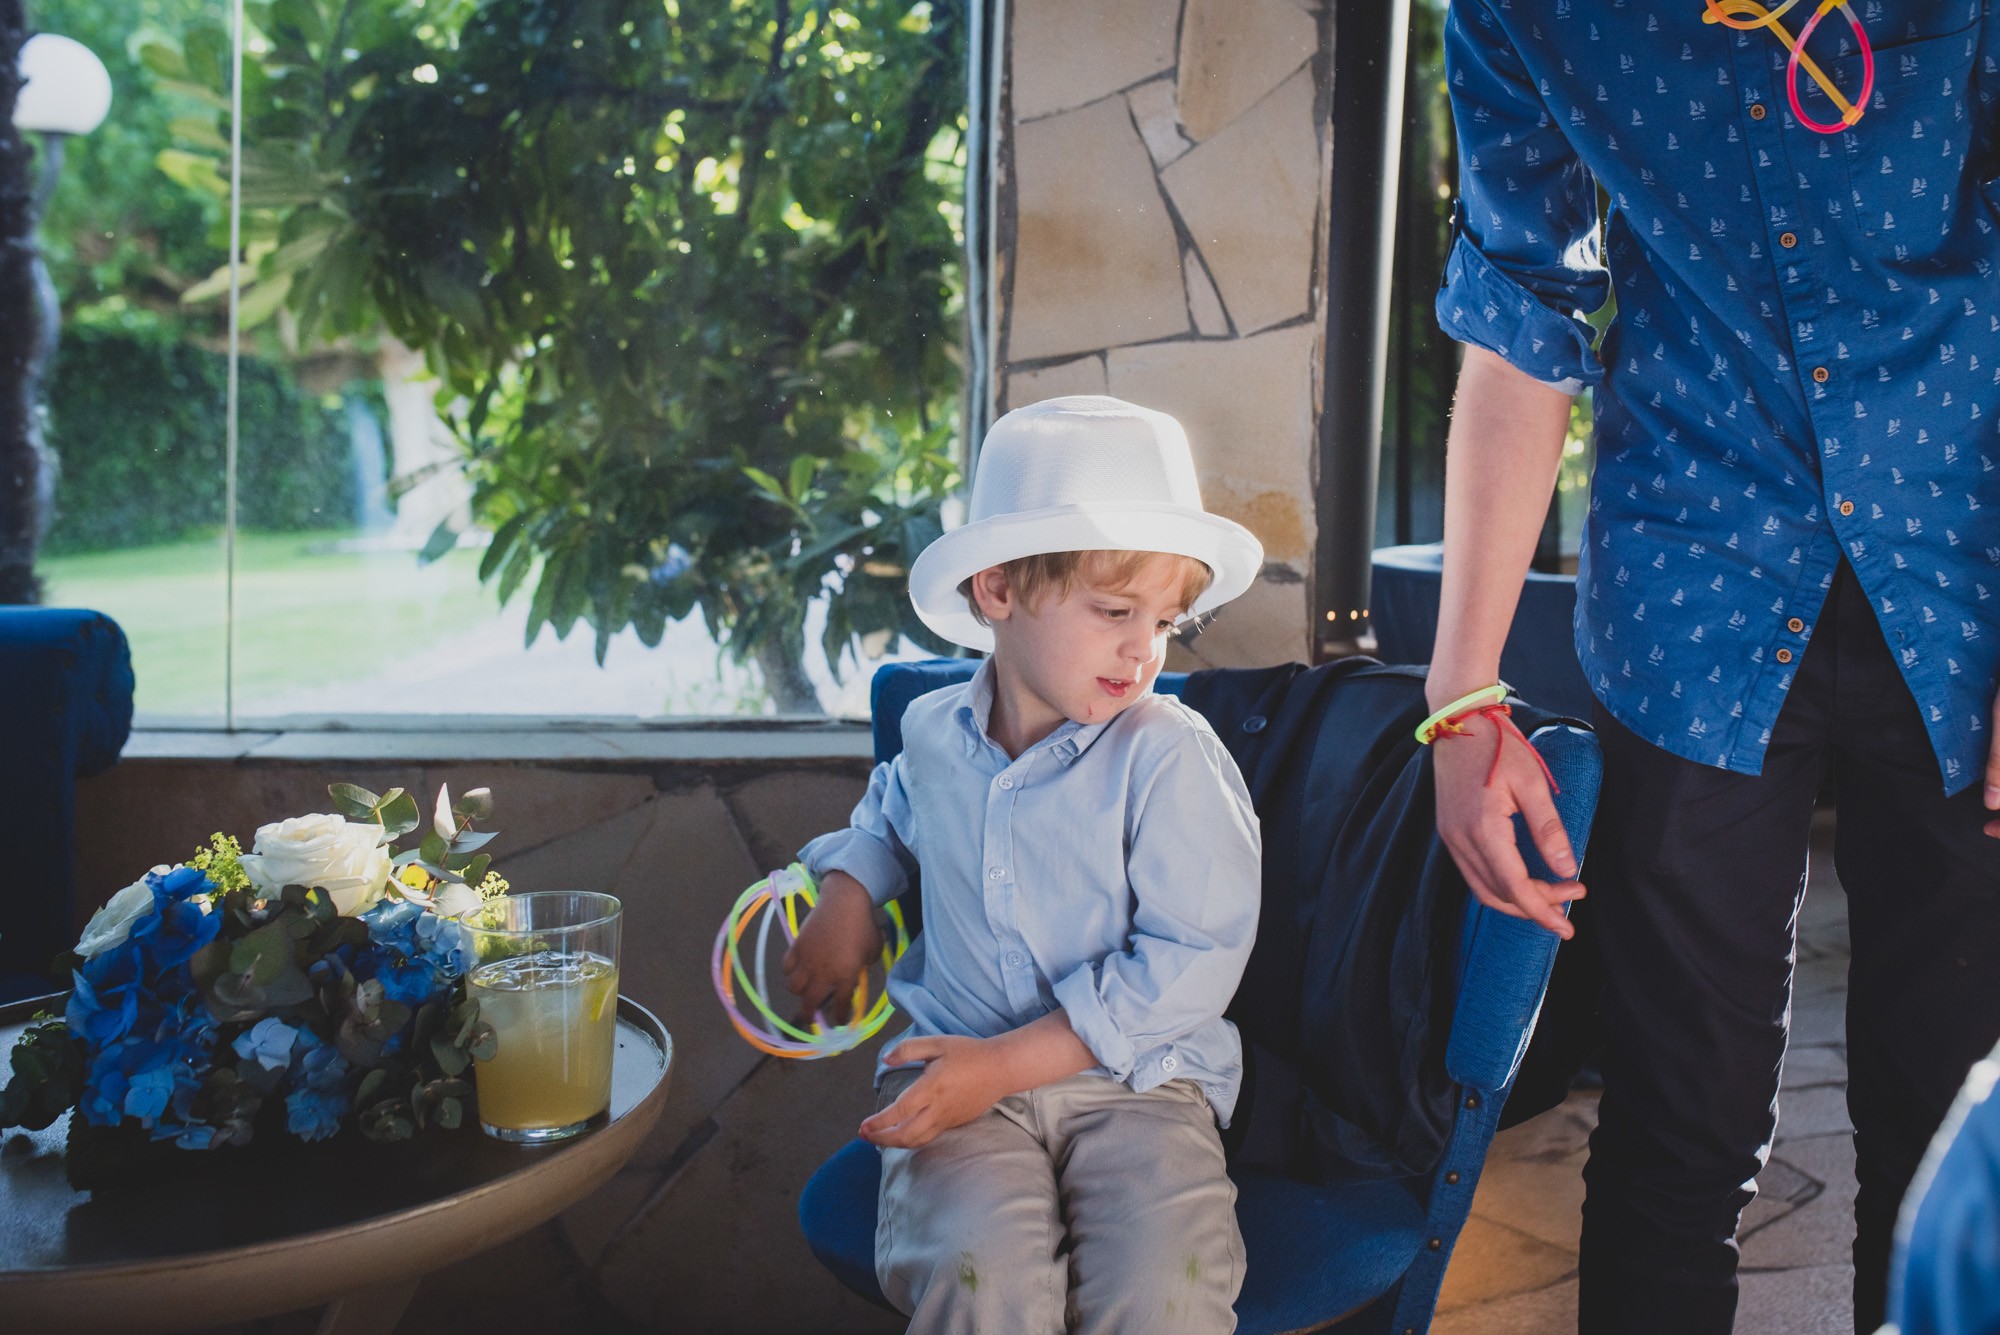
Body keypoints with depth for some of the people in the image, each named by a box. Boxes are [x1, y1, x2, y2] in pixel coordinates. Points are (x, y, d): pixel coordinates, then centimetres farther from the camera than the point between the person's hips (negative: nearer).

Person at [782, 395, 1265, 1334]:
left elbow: (1194, 959, -14)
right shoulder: (932, 733, 8)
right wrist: (847, 892, 14)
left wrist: (1003, 1063, -16)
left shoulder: (1170, 756, -8)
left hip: (1132, 1078, -2)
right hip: (956, 1073, 3)